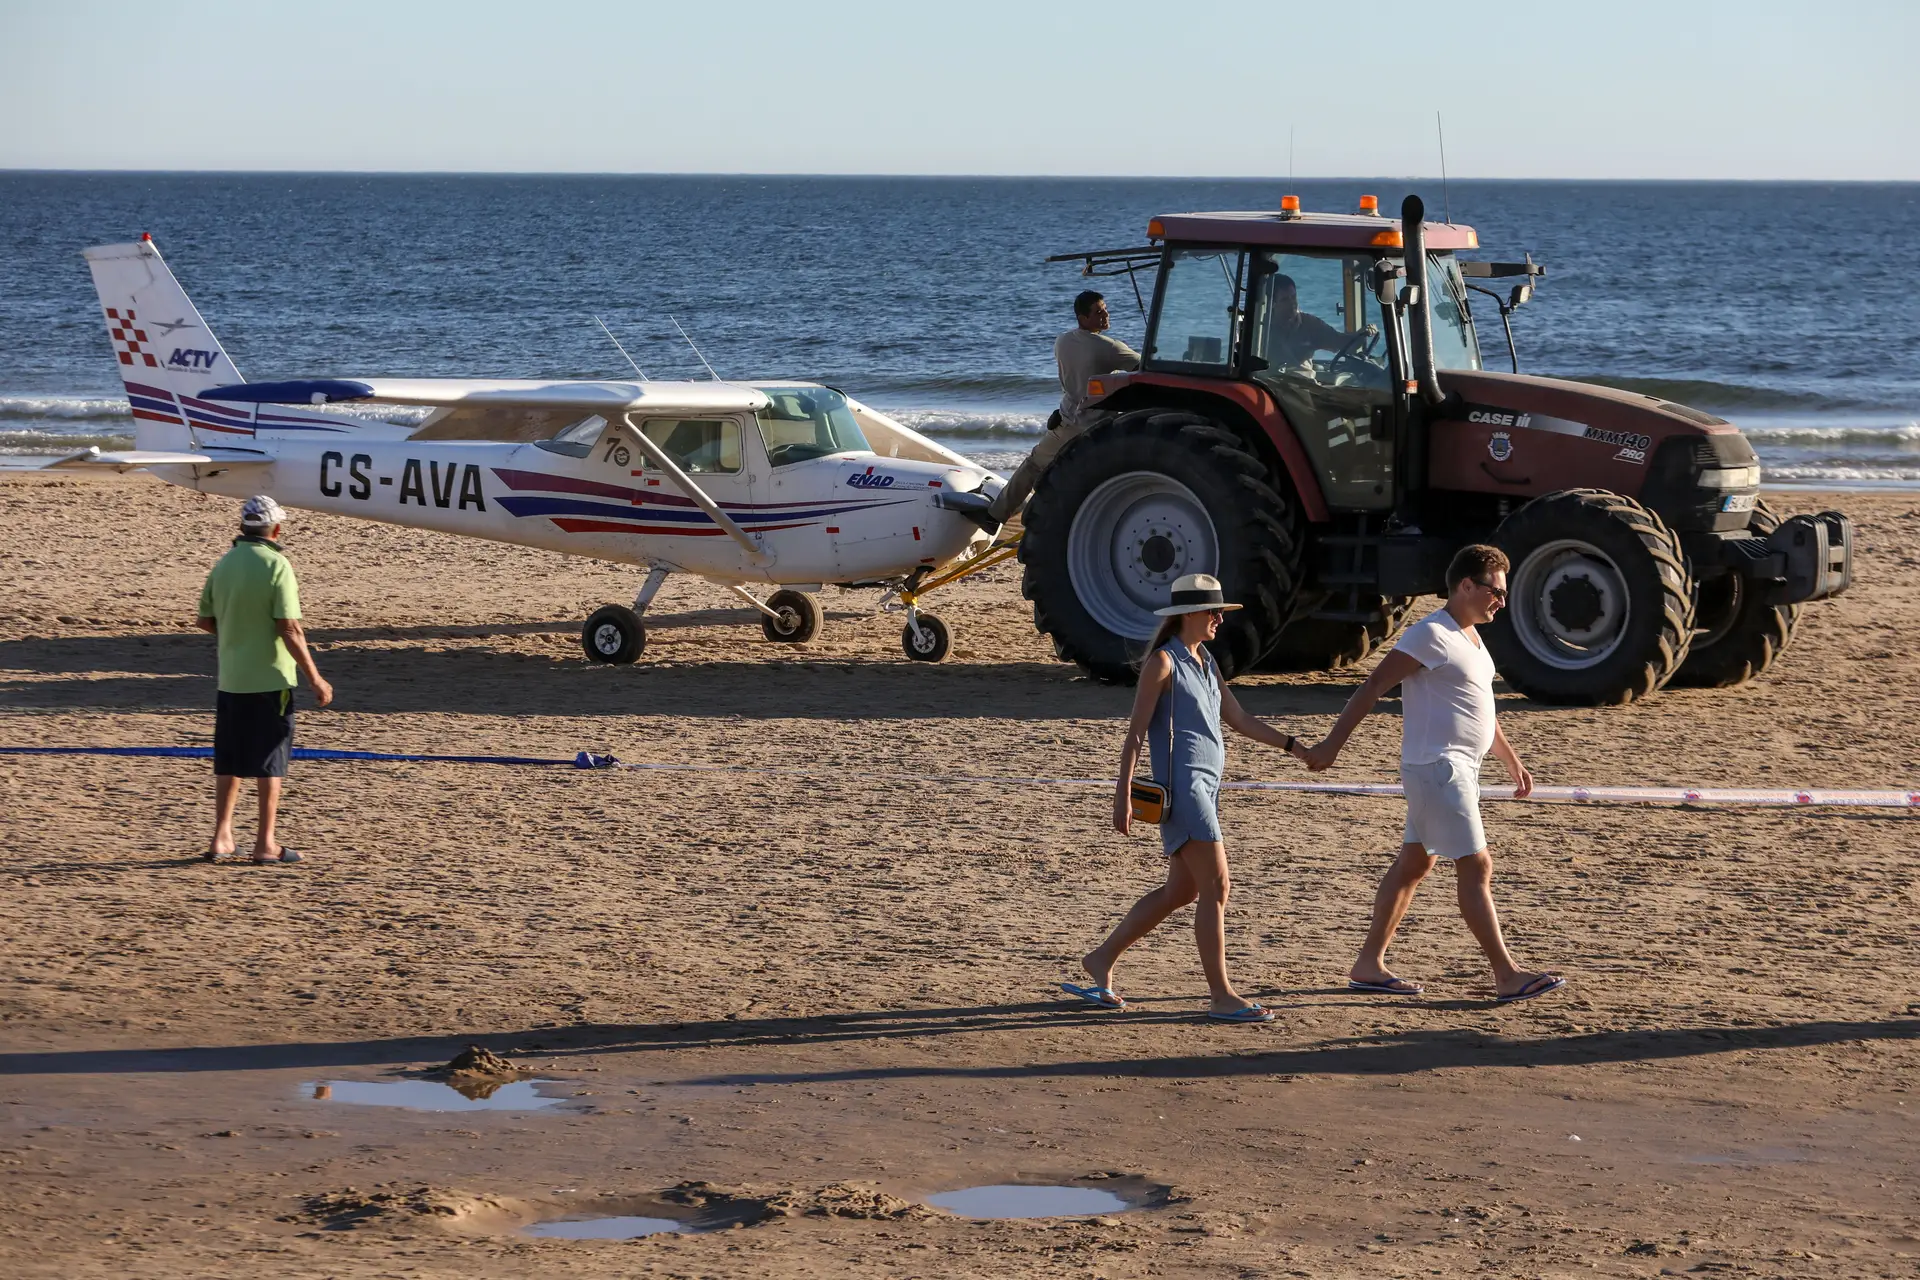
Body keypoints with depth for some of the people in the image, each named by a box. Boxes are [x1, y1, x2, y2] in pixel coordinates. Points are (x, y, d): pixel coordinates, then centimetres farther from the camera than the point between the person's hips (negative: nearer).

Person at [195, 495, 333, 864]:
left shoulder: (224, 564, 4)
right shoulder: (276, 566, -14)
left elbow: (205, 620, 11)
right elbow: (289, 630, -18)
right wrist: (315, 678, -12)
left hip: (230, 679, 6)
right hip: (269, 680, -5)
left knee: (229, 760, 14)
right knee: (269, 762, 2)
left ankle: (221, 837, 14)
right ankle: (265, 843, 5)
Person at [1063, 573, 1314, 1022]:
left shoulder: (1205, 663, 18)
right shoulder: (1163, 662, -7)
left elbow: (1241, 721, 21)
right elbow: (1136, 732, -10)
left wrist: (1292, 746, 13)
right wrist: (1123, 796, -14)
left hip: (1207, 784, 9)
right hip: (1181, 783, -9)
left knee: (1181, 891, 12)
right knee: (1216, 887, -11)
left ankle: (1102, 959, 23)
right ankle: (1222, 996, -8)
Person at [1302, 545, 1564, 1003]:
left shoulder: (1470, 636, 15)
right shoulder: (1431, 636, -15)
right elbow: (1372, 688, -15)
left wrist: (1512, 760, 27)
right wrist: (1332, 745, -16)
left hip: (1460, 768, 10)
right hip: (1436, 767, -10)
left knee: (1413, 863, 12)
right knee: (1476, 866, -11)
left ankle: (1369, 965, 18)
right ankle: (1507, 975, -11)